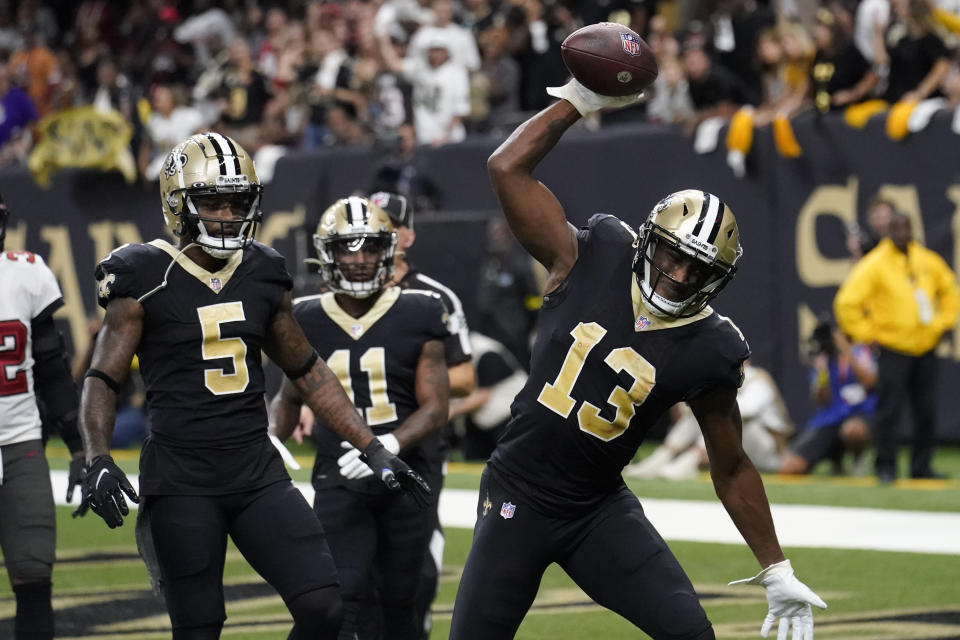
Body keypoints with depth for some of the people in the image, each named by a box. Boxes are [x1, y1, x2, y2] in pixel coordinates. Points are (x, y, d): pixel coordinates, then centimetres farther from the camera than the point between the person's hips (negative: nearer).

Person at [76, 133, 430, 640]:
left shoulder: (262, 274, 9)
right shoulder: (145, 279, -5)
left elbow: (308, 374, 18)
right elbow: (102, 380, -7)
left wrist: (373, 449, 14)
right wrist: (98, 460, -24)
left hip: (256, 471, 5)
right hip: (180, 480, -4)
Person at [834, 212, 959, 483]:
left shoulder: (929, 262, 8)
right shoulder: (875, 265, -8)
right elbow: (847, 303, -10)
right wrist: (867, 334, -10)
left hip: (926, 349, 5)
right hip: (893, 351, -5)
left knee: (927, 412, 6)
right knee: (889, 410, -7)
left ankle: (921, 467, 15)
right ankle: (885, 467, 2)